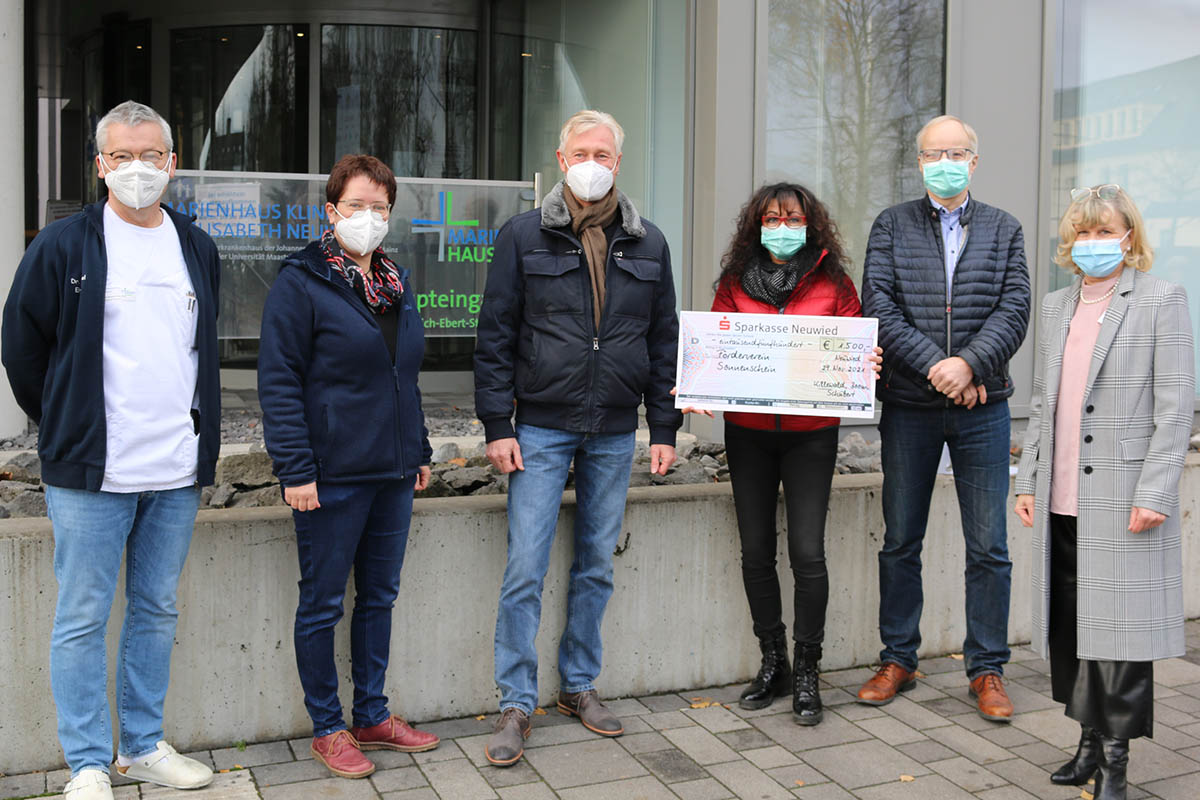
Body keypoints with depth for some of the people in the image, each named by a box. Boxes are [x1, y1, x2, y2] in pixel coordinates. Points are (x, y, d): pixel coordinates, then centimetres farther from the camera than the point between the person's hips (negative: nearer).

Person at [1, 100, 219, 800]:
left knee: (158, 611, 13)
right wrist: (66, 426, 8)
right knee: (83, 619, 3)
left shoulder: (198, 249, 11)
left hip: (177, 472, 4)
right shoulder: (63, 246, -3)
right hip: (92, 474, -4)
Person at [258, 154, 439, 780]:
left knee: (380, 595, 15)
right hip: (332, 474, -7)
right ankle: (327, 727, 20)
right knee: (322, 603, 6)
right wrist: (296, 469, -17)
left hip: (392, 471, 7)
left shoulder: (396, 283, 13)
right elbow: (278, 381, -12)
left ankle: (372, 715, 28)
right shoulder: (301, 282, -8)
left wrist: (419, 451, 18)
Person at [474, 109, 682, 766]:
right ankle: (516, 704, 9)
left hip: (614, 434, 3)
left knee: (597, 567, 12)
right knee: (525, 570, -3)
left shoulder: (647, 243, 8)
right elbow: (495, 337, -1)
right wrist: (496, 426, -7)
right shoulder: (524, 236, 0)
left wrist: (664, 428, 6)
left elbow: (664, 341, 10)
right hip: (541, 429, -3)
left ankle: (579, 685, 27)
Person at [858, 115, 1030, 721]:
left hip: (982, 406, 0)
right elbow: (879, 306, -6)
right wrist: (934, 365, -16)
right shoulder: (891, 226, 7)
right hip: (908, 406, 0)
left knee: (989, 549, 4)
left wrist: (970, 364, -18)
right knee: (900, 542, 8)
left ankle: (987, 670, 17)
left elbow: (1014, 309, -2)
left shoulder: (1004, 229, 9)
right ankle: (897, 660, 22)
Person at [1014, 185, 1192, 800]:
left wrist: (1154, 493, -13)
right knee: (1069, 624, 10)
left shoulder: (1161, 300, -2)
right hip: (1063, 499, 6)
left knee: (1120, 624, 0)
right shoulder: (1056, 306, 15)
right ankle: (1091, 740, 24)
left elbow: (1175, 406, -7)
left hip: (1124, 497, -5)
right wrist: (1028, 482, 12)